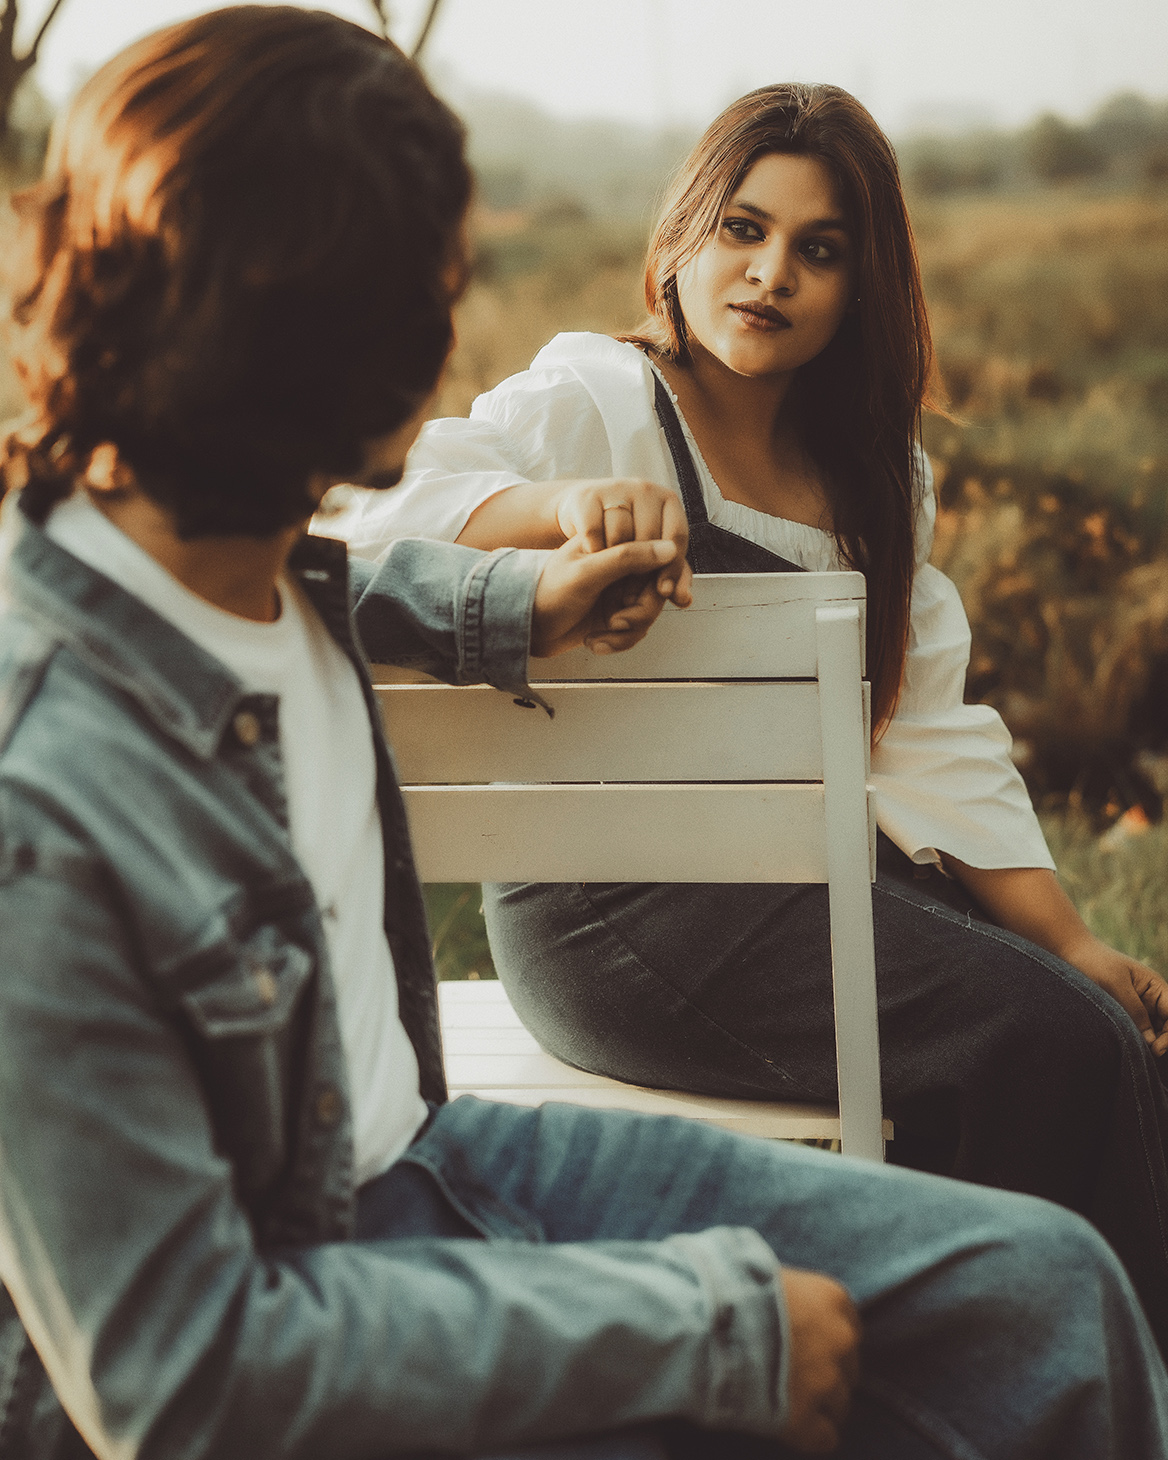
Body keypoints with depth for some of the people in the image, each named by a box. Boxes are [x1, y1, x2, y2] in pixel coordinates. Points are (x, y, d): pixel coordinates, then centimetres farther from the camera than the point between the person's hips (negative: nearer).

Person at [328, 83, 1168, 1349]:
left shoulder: (874, 477, 16)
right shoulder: (595, 399, -6)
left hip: (798, 884, 7)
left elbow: (931, 742, 13)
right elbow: (369, 522, -22)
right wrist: (568, 504, -39)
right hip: (612, 911, -7)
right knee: (1048, 1044, -22)